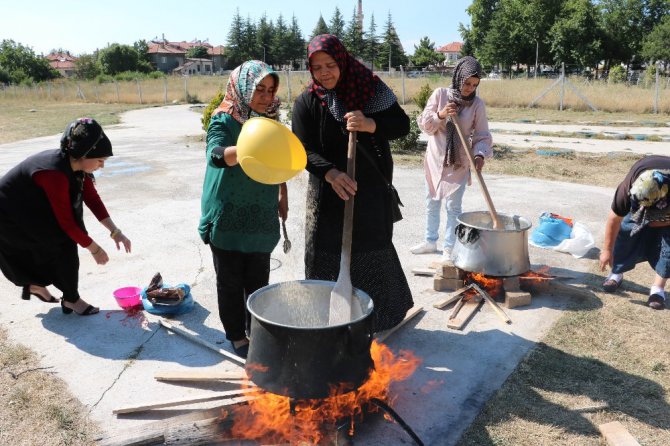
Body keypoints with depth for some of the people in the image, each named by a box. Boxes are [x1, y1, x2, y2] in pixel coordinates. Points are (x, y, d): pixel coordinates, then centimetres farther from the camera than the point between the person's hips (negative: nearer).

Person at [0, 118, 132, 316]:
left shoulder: (76, 164, -10)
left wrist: (115, 231, -11)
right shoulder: (55, 173, -35)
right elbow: (66, 221, -29)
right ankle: (71, 299, 0)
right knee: (62, 241, -12)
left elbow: (92, 198, -4)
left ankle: (34, 283, 29)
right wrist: (94, 249, -20)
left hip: (31, 208, 8)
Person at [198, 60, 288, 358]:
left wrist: (282, 194, 20)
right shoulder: (223, 120, -10)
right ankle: (237, 336, 21)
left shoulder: (270, 121, 6)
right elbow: (216, 155, -30)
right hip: (227, 217, -4)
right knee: (230, 280, 6)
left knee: (259, 279, 12)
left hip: (262, 216, 5)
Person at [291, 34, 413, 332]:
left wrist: (371, 125, -25)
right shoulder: (307, 102, -5)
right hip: (328, 195, -1)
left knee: (374, 251, 14)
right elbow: (305, 150, -12)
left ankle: (381, 314, 35)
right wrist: (329, 173, -31)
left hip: (372, 192, 1)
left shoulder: (370, 88, -3)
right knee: (327, 256, 4)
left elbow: (402, 125, -5)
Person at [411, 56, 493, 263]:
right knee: (432, 203, 14)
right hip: (435, 159, 2)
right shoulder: (440, 94, -5)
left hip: (459, 163, -2)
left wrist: (480, 154, -25)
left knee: (453, 207, -1)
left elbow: (482, 135, -6)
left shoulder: (477, 104, -7)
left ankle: (448, 248, 11)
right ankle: (430, 241, 31)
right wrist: (440, 115, -24)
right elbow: (424, 124, -6)